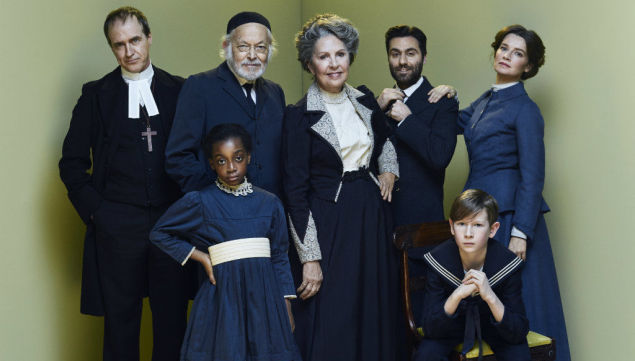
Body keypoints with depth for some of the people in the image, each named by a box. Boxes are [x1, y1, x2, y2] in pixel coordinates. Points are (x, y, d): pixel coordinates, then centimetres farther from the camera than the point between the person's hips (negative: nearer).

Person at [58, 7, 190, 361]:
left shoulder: (179, 90, 7)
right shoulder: (96, 95, 7)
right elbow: (72, 162, 8)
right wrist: (93, 208, -2)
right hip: (117, 225, 0)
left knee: (173, 321, 4)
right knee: (120, 322, 5)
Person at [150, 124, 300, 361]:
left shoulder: (269, 203, 6)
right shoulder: (201, 202, -1)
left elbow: (279, 257, 10)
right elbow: (159, 233, 9)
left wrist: (286, 308, 6)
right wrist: (200, 257, 0)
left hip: (264, 298, 3)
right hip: (224, 295, -2)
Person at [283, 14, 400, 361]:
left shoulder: (366, 101, 6)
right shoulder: (299, 115, -9)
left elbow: (385, 137, 29)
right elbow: (295, 190, -11)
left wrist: (388, 169, 8)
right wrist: (309, 257, -15)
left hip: (372, 218, 5)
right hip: (327, 225, -5)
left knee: (376, 318, 11)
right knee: (331, 326, -1)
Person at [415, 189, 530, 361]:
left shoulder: (507, 263, -25)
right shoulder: (439, 259, -23)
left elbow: (519, 333, -26)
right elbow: (430, 329, -24)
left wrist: (490, 296, -42)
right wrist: (456, 296, -41)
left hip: (494, 323, 0)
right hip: (453, 323, 0)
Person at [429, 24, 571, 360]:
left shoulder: (525, 109, -11)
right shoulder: (485, 101, 14)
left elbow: (532, 177, -15)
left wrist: (520, 233, -20)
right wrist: (449, 96, -1)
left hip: (509, 213, -8)